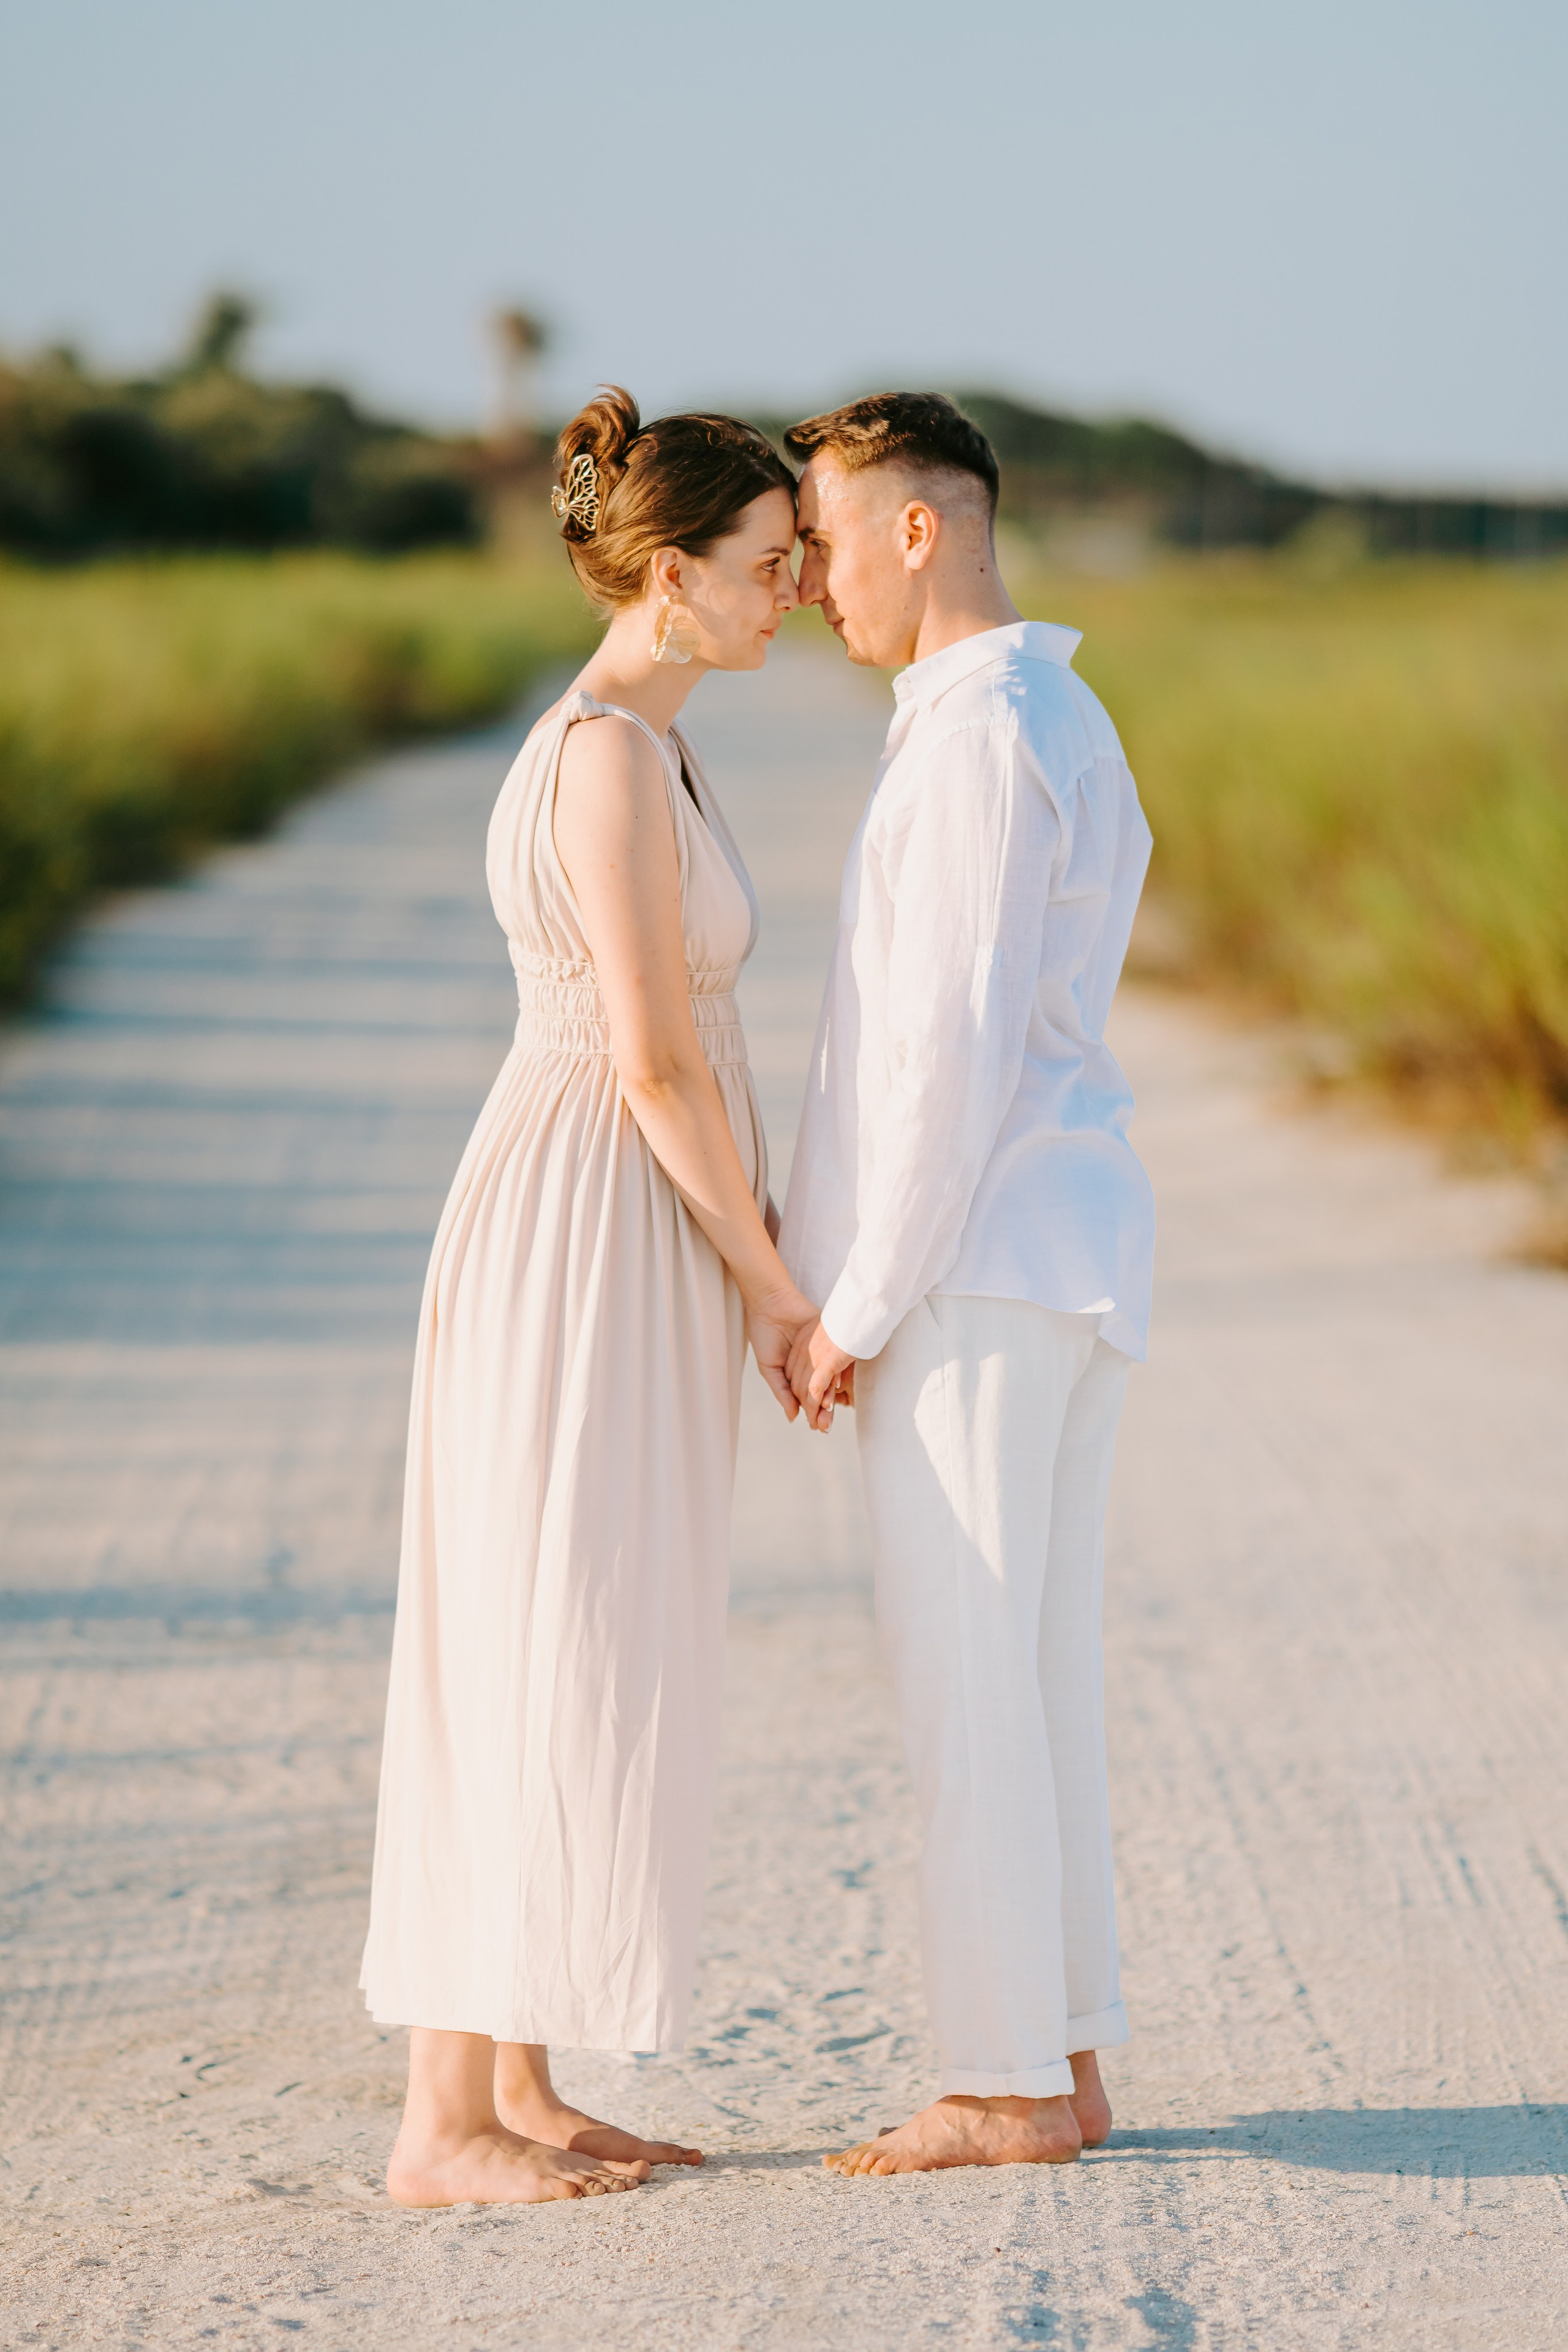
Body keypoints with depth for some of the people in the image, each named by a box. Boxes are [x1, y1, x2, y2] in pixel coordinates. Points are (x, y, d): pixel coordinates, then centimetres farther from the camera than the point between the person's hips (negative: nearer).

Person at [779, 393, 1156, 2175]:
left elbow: (959, 1053, -20)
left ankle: (1006, 2082, 2)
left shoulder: (980, 739, -17)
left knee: (965, 1683, -4)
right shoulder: (1058, 731, 17)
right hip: (1069, 1253, 10)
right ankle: (1058, 2062, 17)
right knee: (1032, 1668, 12)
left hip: (973, 1269, -10)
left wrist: (856, 1309, -16)